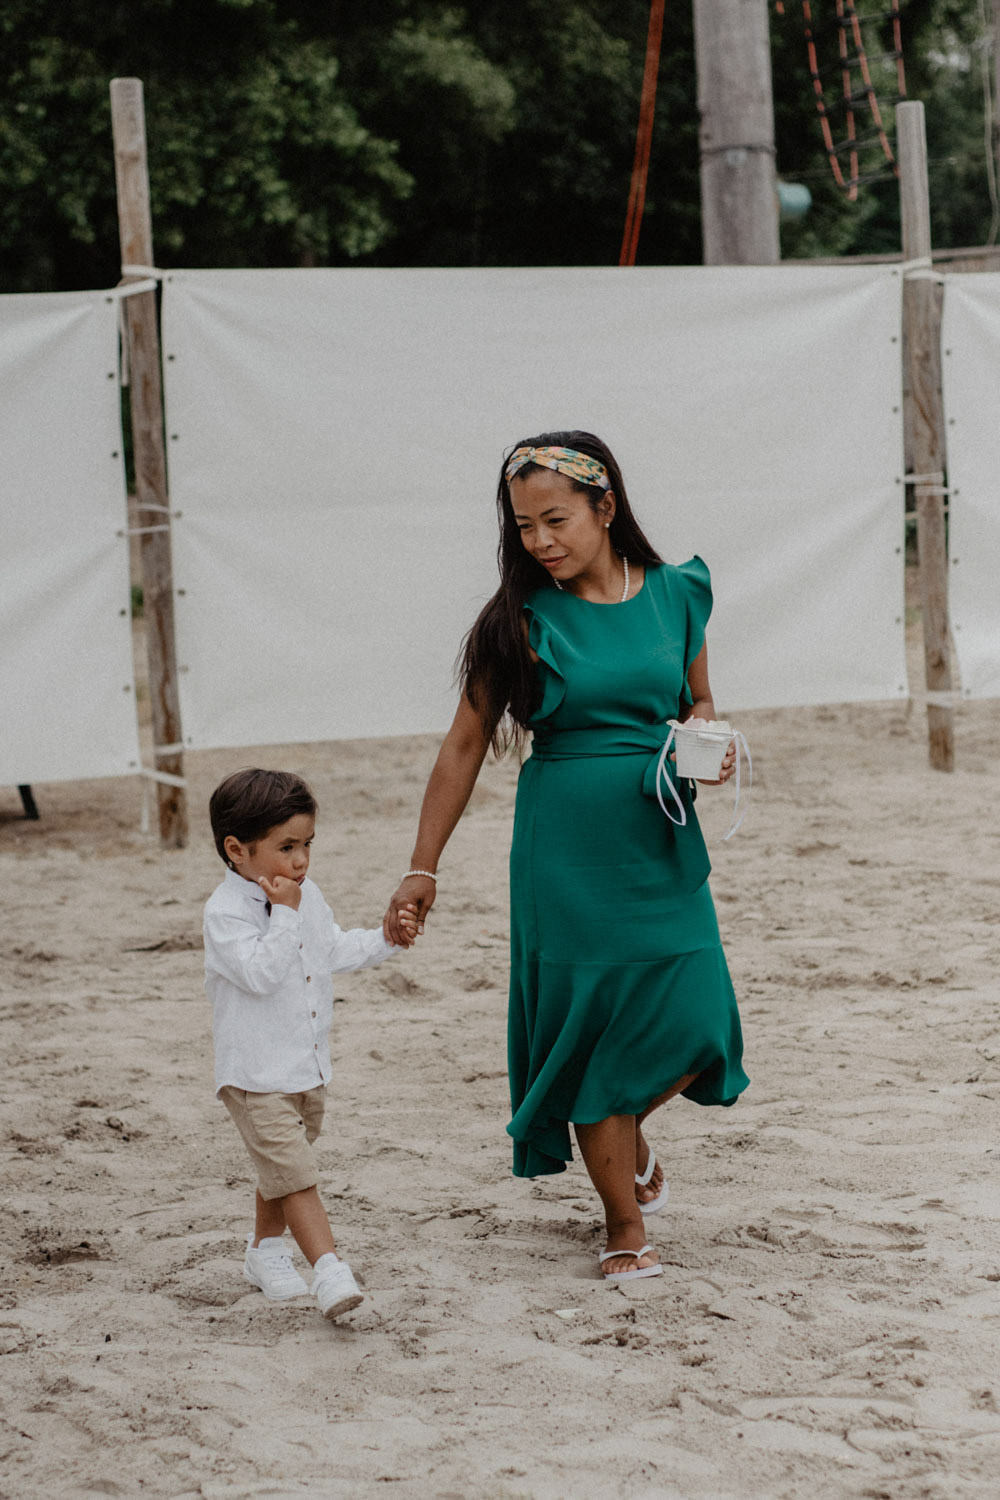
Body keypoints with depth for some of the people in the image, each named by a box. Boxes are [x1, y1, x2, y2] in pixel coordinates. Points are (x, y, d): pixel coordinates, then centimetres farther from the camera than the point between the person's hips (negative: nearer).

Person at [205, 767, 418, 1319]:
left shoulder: (306, 897, 6)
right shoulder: (225, 911, -19)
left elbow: (334, 951, 22)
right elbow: (259, 973, -29)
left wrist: (385, 938, 12)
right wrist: (283, 915, -29)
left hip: (309, 1066, 8)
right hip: (256, 1075, -8)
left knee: (282, 1166, 22)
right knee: (293, 1171, -15)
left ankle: (265, 1249, 39)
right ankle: (328, 1269, -21)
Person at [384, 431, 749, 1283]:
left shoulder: (675, 594, 2)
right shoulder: (524, 619, -4)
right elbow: (465, 746, 0)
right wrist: (423, 869, -2)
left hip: (663, 845, 2)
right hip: (565, 850, -2)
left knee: (691, 1033, -3)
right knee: (590, 1030, -1)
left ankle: (628, 1134, 32)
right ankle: (625, 1228, 15)